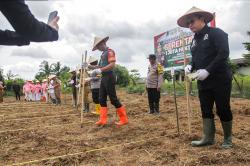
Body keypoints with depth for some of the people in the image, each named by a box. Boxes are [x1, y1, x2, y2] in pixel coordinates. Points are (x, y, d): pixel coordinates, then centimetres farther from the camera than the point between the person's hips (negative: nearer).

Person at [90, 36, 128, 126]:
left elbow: (112, 65, -21)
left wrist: (100, 70, -25)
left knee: (113, 99, -7)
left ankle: (124, 119, 4)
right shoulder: (103, 54, 19)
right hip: (103, 78, 10)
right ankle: (103, 120, 10)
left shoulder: (110, 51, -9)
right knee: (102, 99, 7)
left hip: (109, 77, -10)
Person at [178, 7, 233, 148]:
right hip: (203, 82, 7)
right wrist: (190, 67, -2)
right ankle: (208, 138, 16)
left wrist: (207, 70, -25)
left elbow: (223, 54, -19)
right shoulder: (194, 41, 14)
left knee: (223, 109, 2)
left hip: (220, 79, -6)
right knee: (206, 110, 7)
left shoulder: (216, 33, -8)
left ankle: (228, 138, 20)